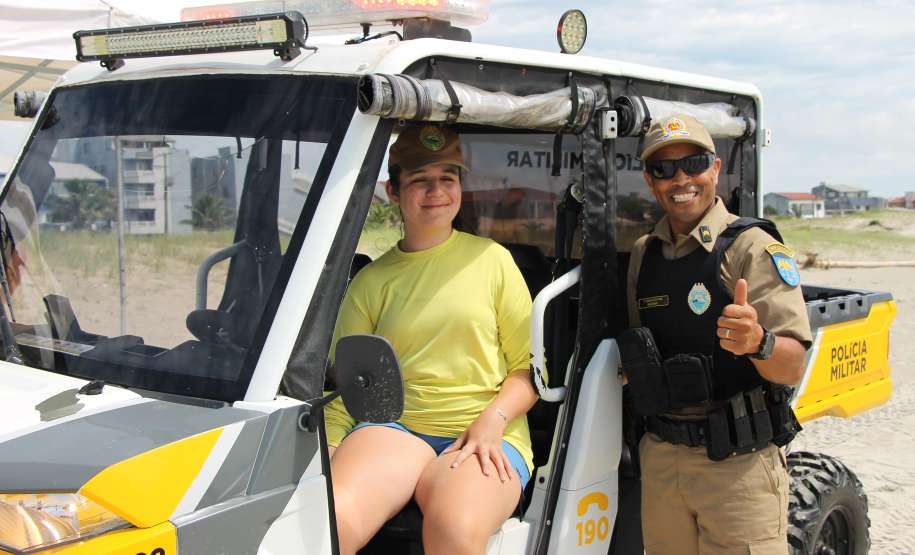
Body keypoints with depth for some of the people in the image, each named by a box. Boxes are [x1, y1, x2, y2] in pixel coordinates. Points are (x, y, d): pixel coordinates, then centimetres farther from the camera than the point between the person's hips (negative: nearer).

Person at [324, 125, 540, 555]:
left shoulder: (492, 261, 10)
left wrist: (493, 419, -10)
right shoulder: (370, 282, 13)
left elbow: (530, 365, 9)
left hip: (486, 437, 0)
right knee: (329, 518, -32)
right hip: (394, 427, 1)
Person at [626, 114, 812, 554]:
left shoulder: (753, 248, -9)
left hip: (738, 463, -5)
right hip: (660, 459, 5)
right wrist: (630, 369, 1)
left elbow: (792, 368, -16)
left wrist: (758, 343, -36)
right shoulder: (643, 254, 9)